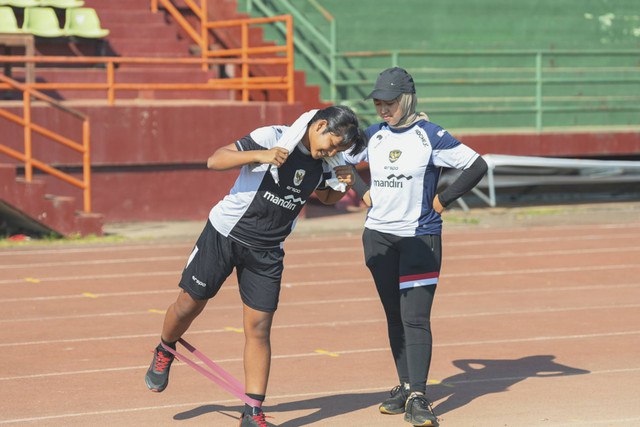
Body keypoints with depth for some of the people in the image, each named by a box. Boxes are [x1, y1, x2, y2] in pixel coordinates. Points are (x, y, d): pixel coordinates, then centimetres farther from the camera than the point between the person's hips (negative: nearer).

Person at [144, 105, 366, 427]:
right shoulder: (272, 137, -16)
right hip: (225, 235, -4)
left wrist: (342, 185, 0)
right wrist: (259, 155, -35)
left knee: (258, 328, -3)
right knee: (189, 305, 6)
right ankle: (164, 352, 39)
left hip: (266, 253, 4)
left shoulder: (320, 164, 2)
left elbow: (326, 198, 23)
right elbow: (214, 161, -20)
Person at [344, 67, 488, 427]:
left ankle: (418, 398, -12)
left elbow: (477, 165, -12)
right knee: (395, 316, 12)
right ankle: (406, 387, 22)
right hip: (378, 237, 5)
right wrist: (363, 193, 8)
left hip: (420, 238, -5)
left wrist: (443, 199, -11)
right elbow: (343, 161, 21)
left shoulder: (431, 136, -10)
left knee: (415, 318, -11)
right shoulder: (373, 136, 5)